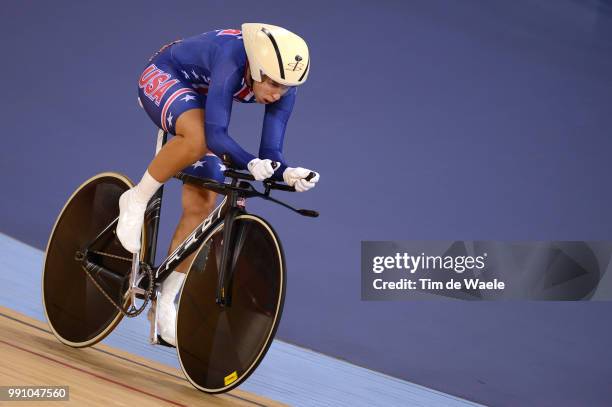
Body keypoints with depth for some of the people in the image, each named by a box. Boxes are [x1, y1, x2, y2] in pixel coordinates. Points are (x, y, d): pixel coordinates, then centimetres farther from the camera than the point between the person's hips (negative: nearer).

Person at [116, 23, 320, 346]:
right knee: (198, 137, -41)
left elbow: (270, 151, -19)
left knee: (201, 205, -3)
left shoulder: (283, 84, -21)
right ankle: (136, 201, -17)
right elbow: (216, 134, -43)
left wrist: (287, 172, -40)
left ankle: (165, 301, 8)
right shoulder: (232, 60, -39)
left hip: (197, 100, 6)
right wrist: (250, 164, -58)